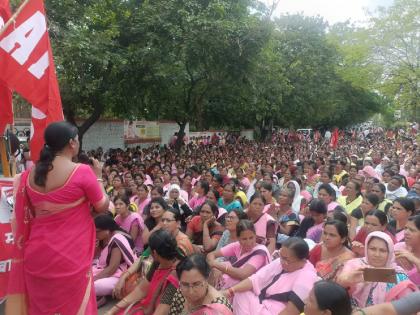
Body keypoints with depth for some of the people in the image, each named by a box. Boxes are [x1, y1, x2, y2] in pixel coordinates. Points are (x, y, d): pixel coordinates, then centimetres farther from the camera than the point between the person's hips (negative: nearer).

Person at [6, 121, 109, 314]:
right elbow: (103, 206, -5)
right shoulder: (82, 172, -16)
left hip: (38, 253, 5)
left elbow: (25, 216, 11)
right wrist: (98, 177, 5)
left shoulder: (30, 174, 0)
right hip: (71, 254, -5)